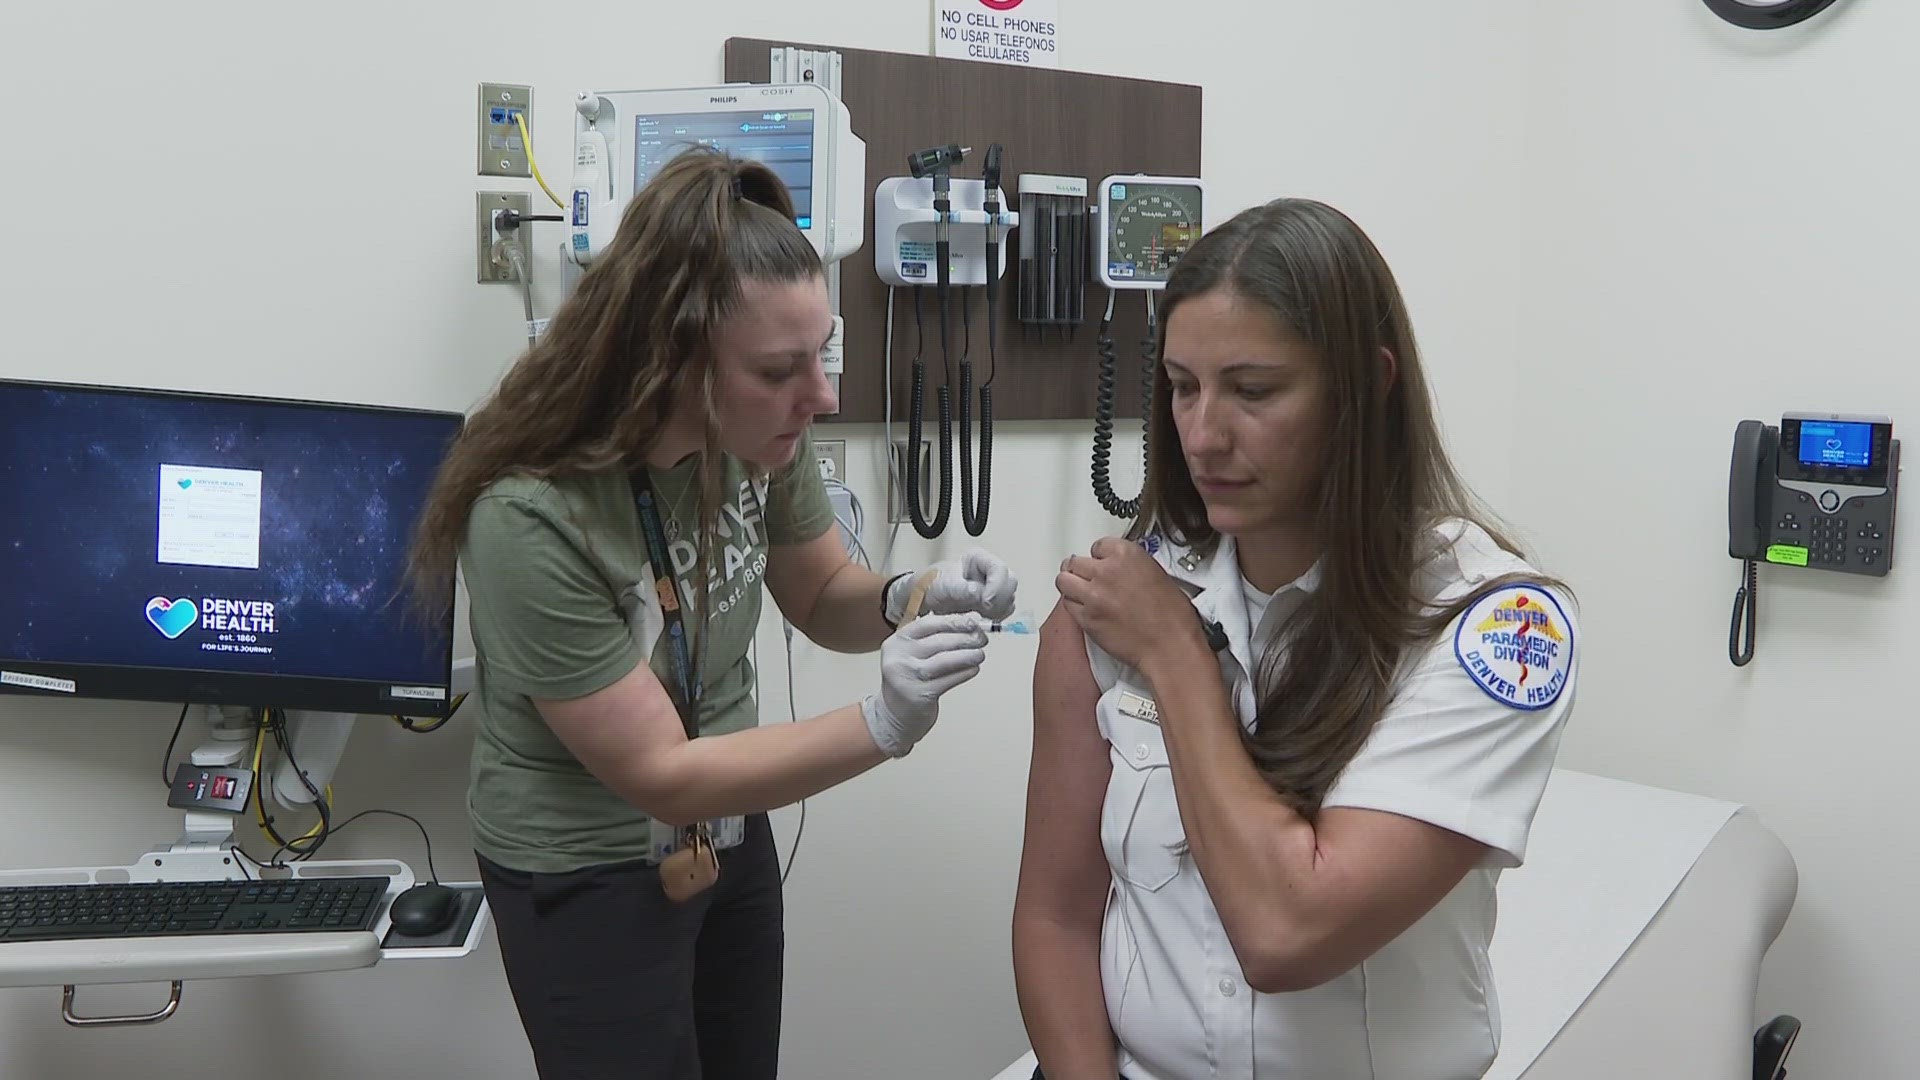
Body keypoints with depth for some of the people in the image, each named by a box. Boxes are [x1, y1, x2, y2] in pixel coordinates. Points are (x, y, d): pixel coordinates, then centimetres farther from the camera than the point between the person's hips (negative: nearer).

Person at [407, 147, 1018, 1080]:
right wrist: (884, 723, -35)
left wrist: (909, 599, -20)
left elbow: (821, 597, 2)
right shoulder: (532, 518, -32)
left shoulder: (760, 430, -15)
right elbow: (660, 776, -26)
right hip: (587, 872, -6)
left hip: (730, 830, 6)